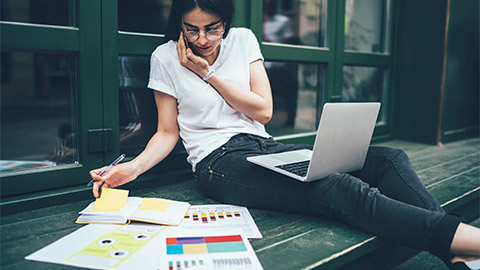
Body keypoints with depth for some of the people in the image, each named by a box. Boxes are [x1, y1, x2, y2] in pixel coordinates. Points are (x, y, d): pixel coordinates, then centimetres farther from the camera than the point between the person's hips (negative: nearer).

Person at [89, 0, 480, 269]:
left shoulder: (242, 39, 8)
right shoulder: (166, 58, 2)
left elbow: (263, 110, 2)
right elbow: (168, 133, 5)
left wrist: (208, 74, -5)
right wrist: (132, 168, -13)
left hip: (266, 149, 5)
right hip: (221, 162, -5)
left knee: (388, 159, -11)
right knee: (342, 189, -32)